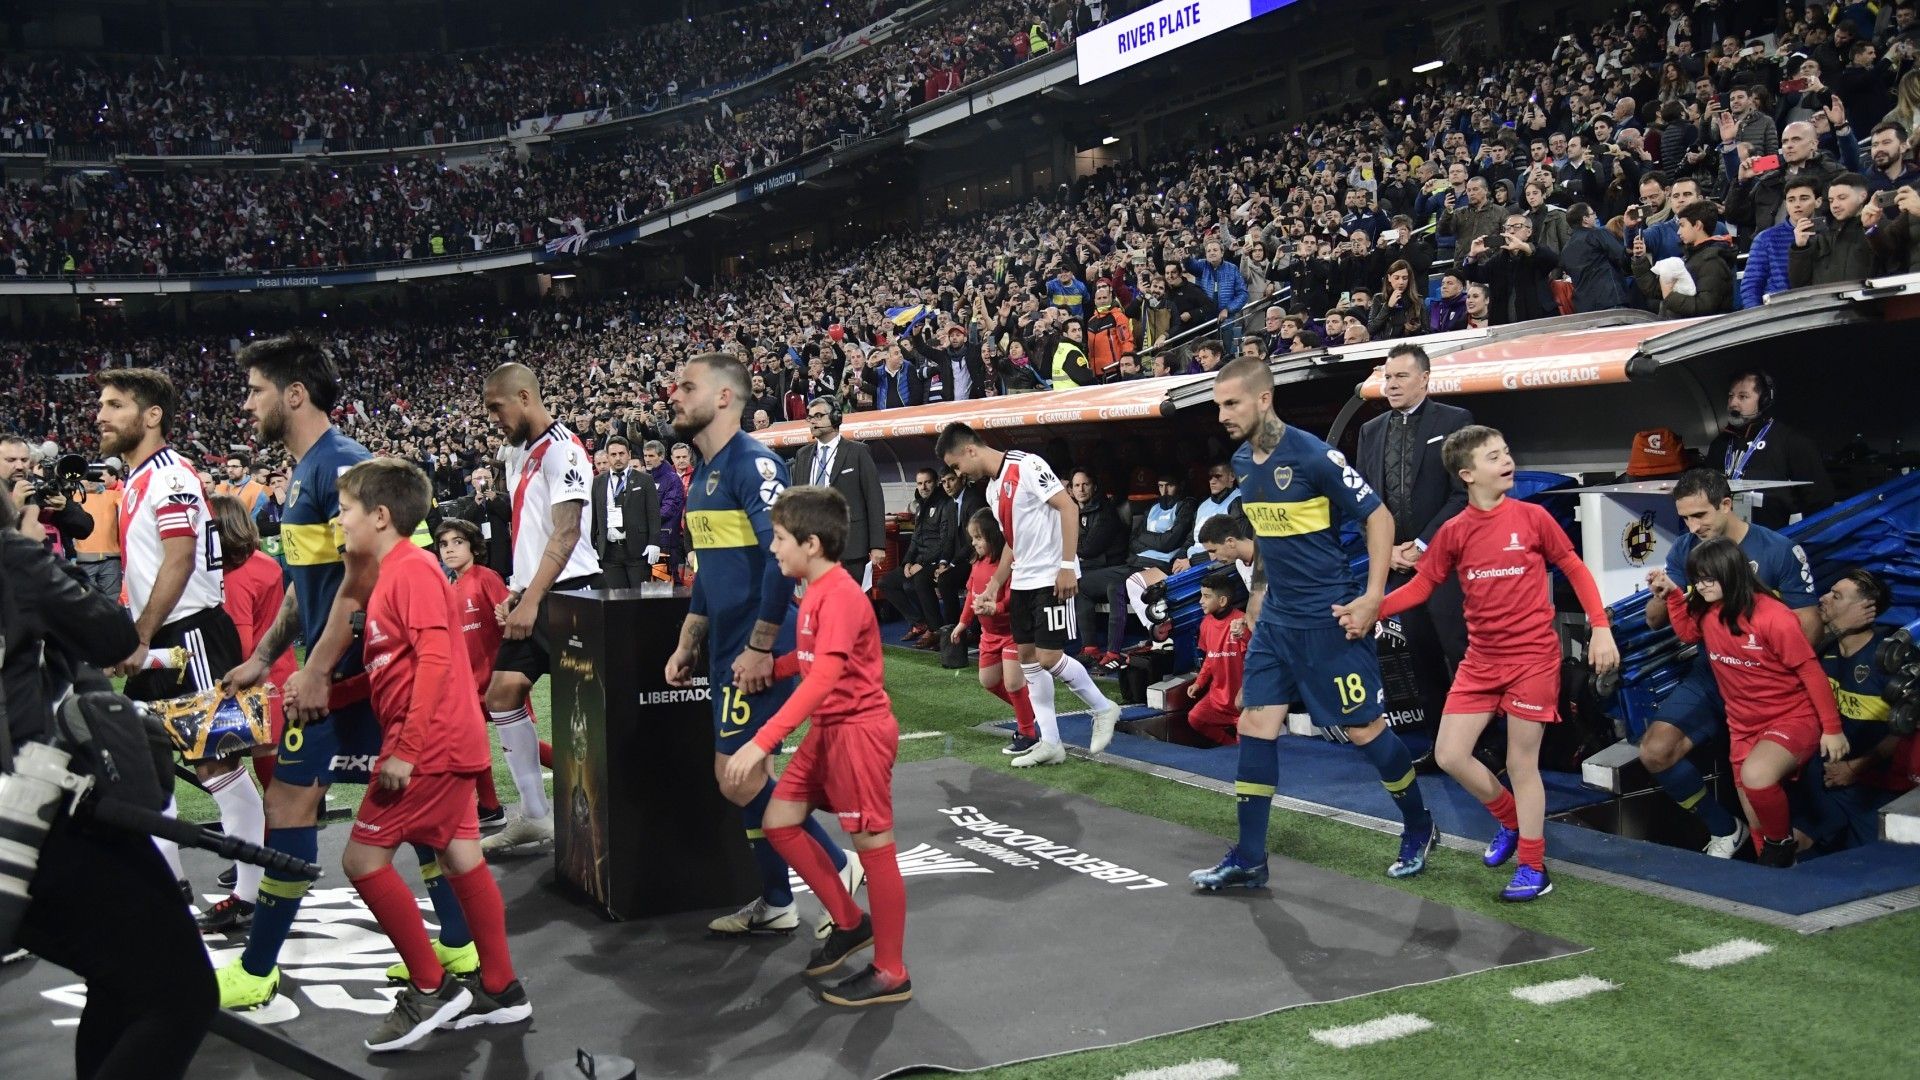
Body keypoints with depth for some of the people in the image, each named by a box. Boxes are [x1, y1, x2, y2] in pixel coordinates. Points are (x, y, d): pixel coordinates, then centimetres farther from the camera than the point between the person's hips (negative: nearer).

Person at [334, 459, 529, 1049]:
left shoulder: (411, 569, -14)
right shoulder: (395, 571, 16)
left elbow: (435, 659, -23)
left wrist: (405, 750, -24)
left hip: (429, 745, -10)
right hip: (450, 742, 10)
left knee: (364, 858, -4)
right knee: (460, 858, 12)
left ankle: (431, 989, 3)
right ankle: (499, 990, 20)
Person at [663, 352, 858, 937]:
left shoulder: (753, 462, -15)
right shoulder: (702, 473, 15)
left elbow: (781, 556, -23)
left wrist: (760, 647, -22)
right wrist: (688, 645, 20)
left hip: (757, 653, -9)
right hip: (727, 651, 10)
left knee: (738, 778, -8)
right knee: (748, 777, 13)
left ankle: (838, 868, 7)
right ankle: (774, 904, 24)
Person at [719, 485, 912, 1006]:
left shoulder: (839, 595, -21)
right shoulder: (815, 592, 8)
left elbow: (824, 675, -31)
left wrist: (761, 742, -35)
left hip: (859, 729, -10)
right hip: (827, 729, 10)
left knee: (873, 845, -1)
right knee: (780, 821, 11)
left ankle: (891, 974, 12)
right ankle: (850, 923, 24)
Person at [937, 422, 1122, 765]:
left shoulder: (1026, 466, -14)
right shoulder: (992, 490, 14)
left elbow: (1069, 507, -18)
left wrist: (1067, 565, -22)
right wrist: (992, 588, 18)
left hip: (1052, 578, -9)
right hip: (1022, 581, 9)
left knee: (1049, 657, -11)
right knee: (1027, 657, 6)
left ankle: (1103, 709, 13)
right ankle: (1050, 742, 12)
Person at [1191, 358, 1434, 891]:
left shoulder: (1314, 456, -18)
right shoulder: (1242, 462, 5)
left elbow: (1378, 516, -13)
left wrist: (1373, 597, -18)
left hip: (1327, 619, -7)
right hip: (1275, 618, 7)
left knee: (1364, 729, 2)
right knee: (1255, 725, 2)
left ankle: (1420, 829, 26)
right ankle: (1248, 859, 9)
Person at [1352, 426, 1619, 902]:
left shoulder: (1531, 516, -7)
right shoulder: (1454, 531, 0)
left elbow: (1574, 569, 1)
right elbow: (1421, 585, 3)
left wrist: (1600, 627, -7)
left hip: (1532, 658, -4)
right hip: (1481, 660, 4)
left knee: (1521, 763, 0)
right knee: (1449, 755, 2)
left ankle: (1533, 869, 14)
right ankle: (1511, 820, 28)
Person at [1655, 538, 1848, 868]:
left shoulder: (1772, 617, -21)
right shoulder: (1706, 613, -1)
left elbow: (1811, 670, -15)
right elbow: (1687, 632, 23)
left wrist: (1831, 728, -14)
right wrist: (1672, 594, 6)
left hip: (1793, 718, -7)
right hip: (1744, 726, 7)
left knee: (1755, 775, -35)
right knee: (1756, 820, 8)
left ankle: (1782, 843, -9)